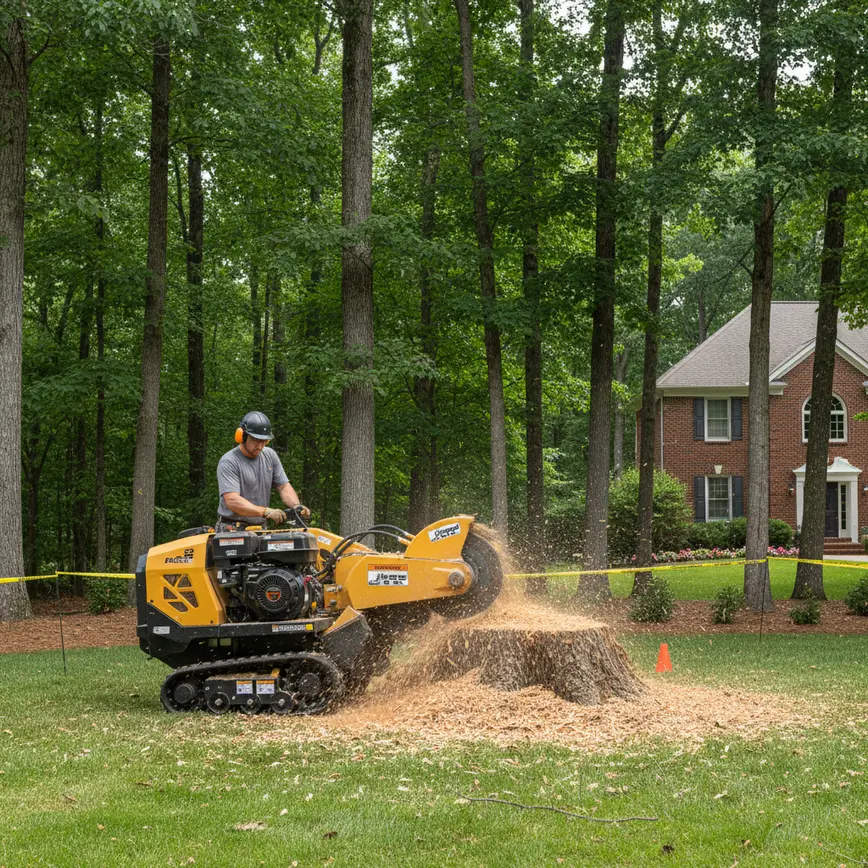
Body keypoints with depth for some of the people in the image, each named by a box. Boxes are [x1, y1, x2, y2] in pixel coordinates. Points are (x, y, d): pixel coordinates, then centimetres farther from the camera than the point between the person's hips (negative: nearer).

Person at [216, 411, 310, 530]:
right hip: (232, 529, -5)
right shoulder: (228, 462, -10)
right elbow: (232, 501, -21)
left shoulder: (270, 455, 12)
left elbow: (284, 487, 13)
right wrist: (266, 512, -30)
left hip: (261, 528, 5)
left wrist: (296, 506, -9)